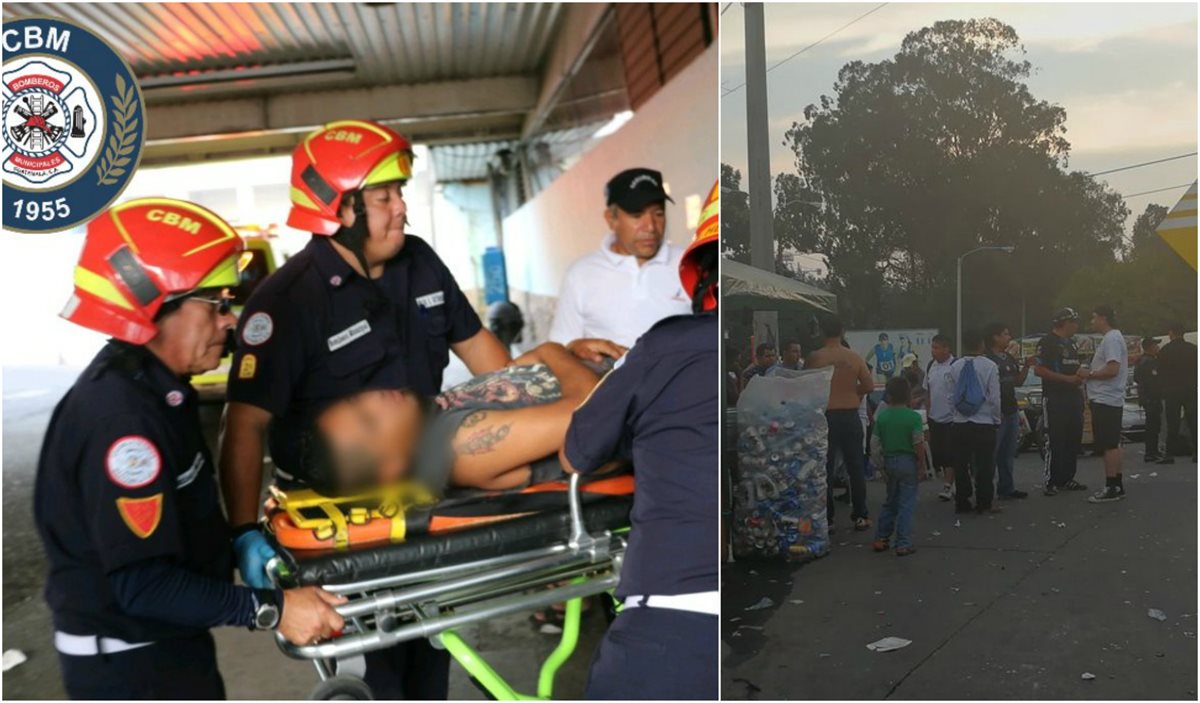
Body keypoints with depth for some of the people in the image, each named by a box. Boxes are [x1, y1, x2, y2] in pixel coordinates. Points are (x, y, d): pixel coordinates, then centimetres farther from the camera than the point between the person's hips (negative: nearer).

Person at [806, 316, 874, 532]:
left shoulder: (814, 358, -9)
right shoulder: (855, 358, -1)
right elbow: (869, 386, -3)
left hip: (825, 416, -2)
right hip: (850, 416, 2)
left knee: (825, 468, 5)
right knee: (856, 468, 12)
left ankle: (826, 519, 7)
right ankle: (860, 516, 17)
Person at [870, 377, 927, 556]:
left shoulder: (881, 416, -2)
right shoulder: (914, 417, -12)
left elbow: (874, 444, 0)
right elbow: (919, 444, -15)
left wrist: (881, 464, 10)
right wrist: (922, 467, -6)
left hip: (889, 461, 4)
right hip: (908, 461, -4)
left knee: (890, 501, 19)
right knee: (906, 504, 2)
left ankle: (881, 538, 20)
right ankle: (903, 544, 2)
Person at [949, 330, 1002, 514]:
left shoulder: (955, 367, 1)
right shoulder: (989, 366, -9)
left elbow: (952, 396, 5)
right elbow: (995, 398, -7)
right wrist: (996, 419, 5)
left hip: (960, 424, 3)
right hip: (984, 423, -3)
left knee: (961, 464, 9)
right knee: (985, 465, 6)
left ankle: (962, 503, 14)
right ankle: (984, 504, 9)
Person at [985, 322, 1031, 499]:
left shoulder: (1010, 358, 15)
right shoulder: (987, 359, -12)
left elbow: (1018, 381, 20)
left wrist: (1026, 366, 4)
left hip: (1011, 410, 9)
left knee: (1008, 453, 14)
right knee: (991, 452, -6)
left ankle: (1006, 488, 23)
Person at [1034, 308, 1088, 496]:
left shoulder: (1071, 343, 19)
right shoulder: (1047, 342, -9)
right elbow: (1039, 370, -17)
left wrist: (1079, 376, 9)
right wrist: (1067, 379, -19)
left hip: (1073, 397, 9)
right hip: (1055, 398, -9)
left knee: (1073, 440, 10)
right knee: (1055, 441, -8)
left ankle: (1067, 479, 19)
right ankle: (1051, 482, -5)